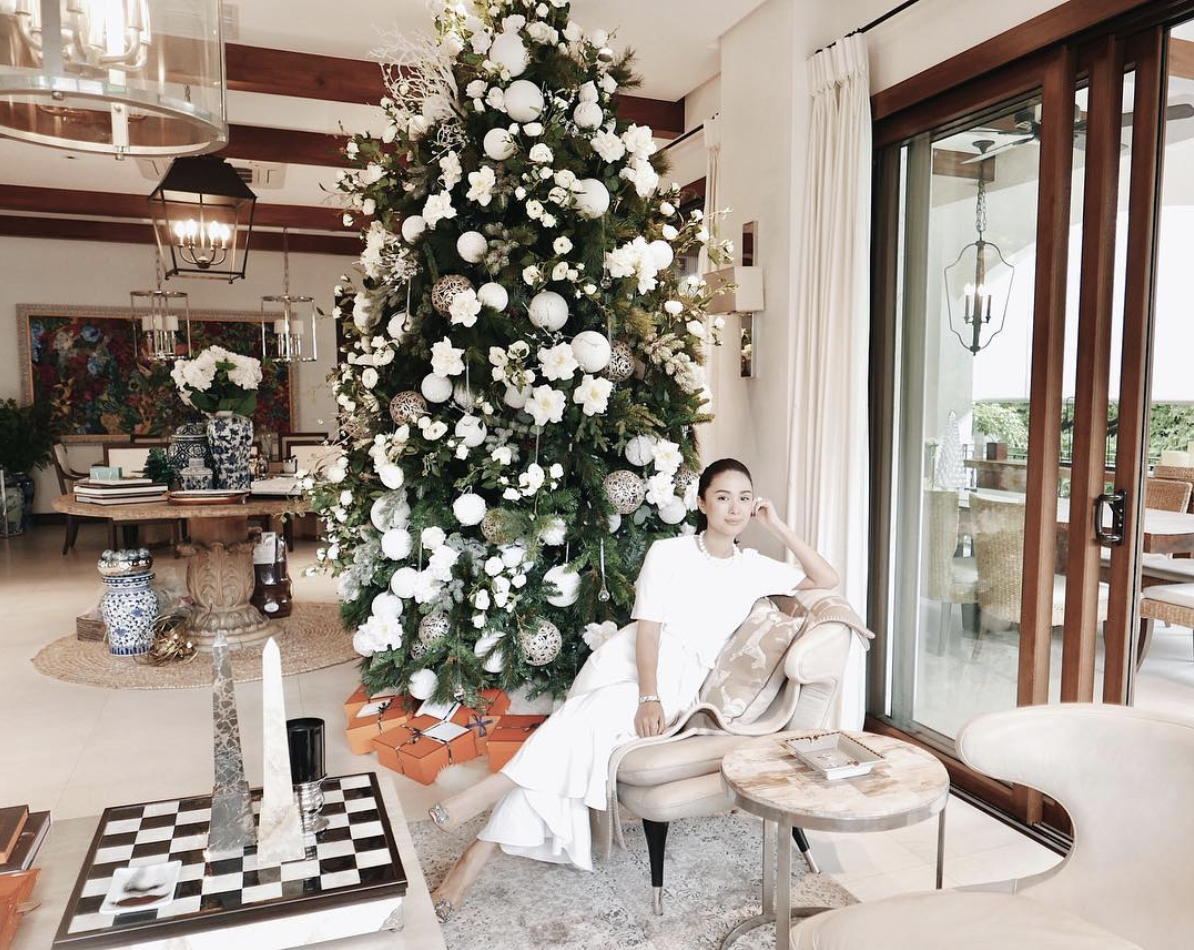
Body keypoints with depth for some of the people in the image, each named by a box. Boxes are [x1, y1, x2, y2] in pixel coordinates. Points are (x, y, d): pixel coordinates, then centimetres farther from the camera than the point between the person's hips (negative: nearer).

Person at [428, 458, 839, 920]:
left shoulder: (756, 569, 13)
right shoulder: (668, 552, 4)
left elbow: (827, 582, 13)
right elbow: (647, 628, -5)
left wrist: (779, 528, 7)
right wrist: (648, 696, -20)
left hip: (679, 681, 0)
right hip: (627, 661, 0)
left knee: (594, 715, -30)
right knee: (581, 728, -29)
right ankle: (476, 855, -28)